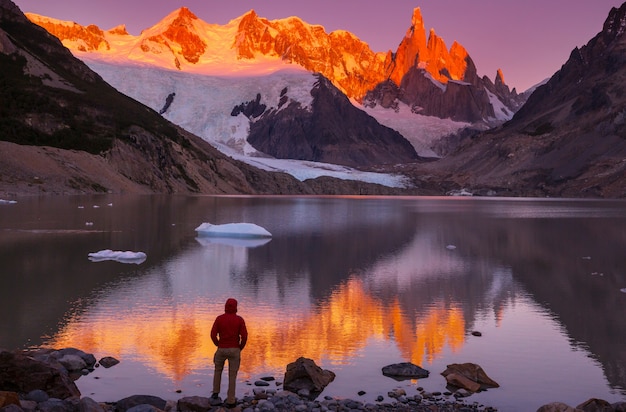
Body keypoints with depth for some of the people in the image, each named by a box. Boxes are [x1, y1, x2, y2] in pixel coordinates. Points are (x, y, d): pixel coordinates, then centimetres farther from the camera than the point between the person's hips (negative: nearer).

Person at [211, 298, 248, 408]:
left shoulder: (219, 318, -5)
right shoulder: (240, 319, -7)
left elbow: (213, 335, -9)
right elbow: (244, 336, -13)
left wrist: (219, 345, 9)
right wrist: (240, 348, 6)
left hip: (222, 349, 1)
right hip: (234, 350, -1)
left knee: (218, 370, 28)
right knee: (232, 376, 7)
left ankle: (216, 393, 26)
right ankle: (230, 401, 7)